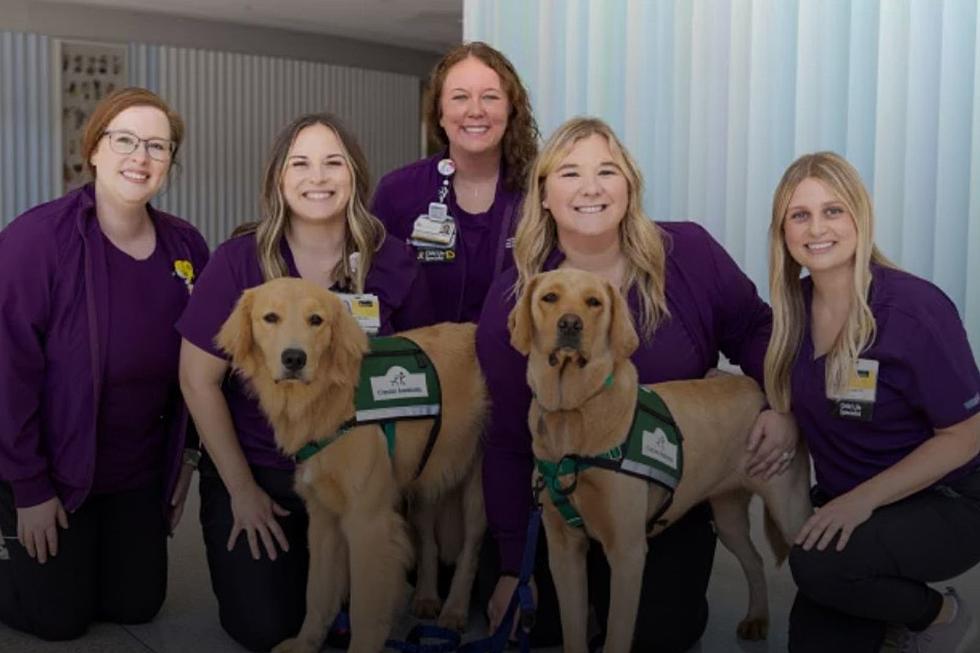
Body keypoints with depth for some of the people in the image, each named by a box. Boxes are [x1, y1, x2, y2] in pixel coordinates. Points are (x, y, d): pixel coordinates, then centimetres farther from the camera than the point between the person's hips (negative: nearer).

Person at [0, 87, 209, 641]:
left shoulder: (187, 247, -4)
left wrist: (187, 456, 6)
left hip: (139, 472, 5)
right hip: (53, 469, -4)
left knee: (138, 605, 14)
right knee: (60, 616, 6)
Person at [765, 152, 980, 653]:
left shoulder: (914, 308, -22)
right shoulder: (794, 307, -3)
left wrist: (864, 498, -24)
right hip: (845, 508, 6)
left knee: (818, 565, -31)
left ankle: (937, 613, 0)